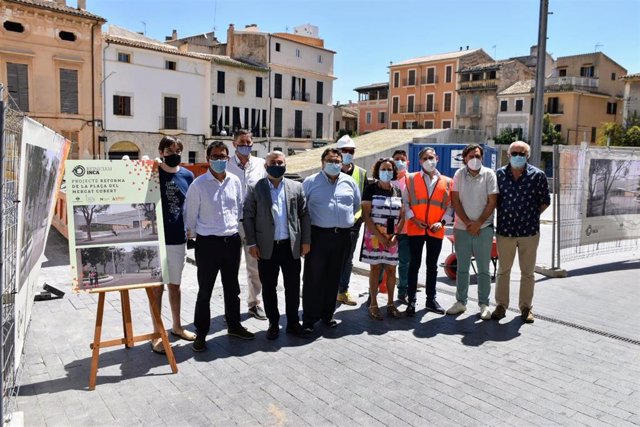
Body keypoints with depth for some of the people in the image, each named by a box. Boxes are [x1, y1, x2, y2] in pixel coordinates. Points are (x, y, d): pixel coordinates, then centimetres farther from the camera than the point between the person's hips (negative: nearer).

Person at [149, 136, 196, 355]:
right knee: (157, 286, 5)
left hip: (179, 239, 4)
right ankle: (157, 333, 17)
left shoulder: (187, 175, 3)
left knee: (175, 284, 17)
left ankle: (176, 326, 31)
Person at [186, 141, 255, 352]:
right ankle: (201, 333, 20)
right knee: (205, 291, 6)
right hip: (208, 243, -4)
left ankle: (234, 325, 34)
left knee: (232, 287, 18)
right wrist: (194, 237, 5)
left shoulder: (235, 181, 2)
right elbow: (191, 215, -2)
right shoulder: (198, 184, -9)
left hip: (232, 241, 4)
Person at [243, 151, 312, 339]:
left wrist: (306, 240, 2)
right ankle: (273, 324, 25)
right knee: (268, 288, 10)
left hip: (291, 246, 1)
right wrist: (252, 243, -6)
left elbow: (304, 215, 6)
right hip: (267, 247, -1)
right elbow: (248, 217, -1)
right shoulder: (255, 189, 0)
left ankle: (293, 323, 25)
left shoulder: (296, 187, 5)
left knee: (293, 287, 9)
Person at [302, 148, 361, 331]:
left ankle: (327, 314, 26)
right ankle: (309, 318, 8)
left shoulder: (349, 182, 9)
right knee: (313, 277, -2)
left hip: (342, 236, 4)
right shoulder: (310, 182, -1)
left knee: (333, 277, 13)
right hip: (318, 235, -3)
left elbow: (357, 205, 22)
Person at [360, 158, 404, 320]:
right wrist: (379, 236, -15)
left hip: (392, 238, 4)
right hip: (374, 236, -4)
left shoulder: (397, 191, 9)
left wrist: (395, 235, -5)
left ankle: (390, 303, 19)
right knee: (375, 269, 2)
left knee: (391, 269, 8)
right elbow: (366, 215, -9)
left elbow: (401, 216, 10)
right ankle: (373, 304, 11)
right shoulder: (371, 188, -4)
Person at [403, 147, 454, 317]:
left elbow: (450, 206, 7)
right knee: (414, 264, 4)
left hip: (436, 231, 2)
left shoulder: (447, 182, 7)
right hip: (415, 229, -1)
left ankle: (431, 299, 24)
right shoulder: (411, 179, 4)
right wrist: (413, 219, -11)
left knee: (432, 265, 12)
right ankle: (411, 301, 12)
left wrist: (442, 222, -8)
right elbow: (405, 202, 1)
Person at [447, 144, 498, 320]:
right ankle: (461, 302, 22)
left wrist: (478, 223, -10)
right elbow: (455, 201, -1)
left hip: (483, 228, -2)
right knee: (462, 268, 10)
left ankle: (484, 304, 14)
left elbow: (492, 202, -4)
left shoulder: (489, 174, -2)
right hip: (462, 228, 2)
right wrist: (467, 222, -9)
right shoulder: (459, 174, 2)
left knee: (483, 269, 4)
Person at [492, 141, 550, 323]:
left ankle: (525, 307, 22)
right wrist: (502, 216, 5)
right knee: (503, 270, 10)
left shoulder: (537, 175, -3)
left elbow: (545, 201, 5)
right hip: (505, 230, 1)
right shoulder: (500, 174, 2)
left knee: (527, 272, 9)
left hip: (529, 231, -1)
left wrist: (531, 216, 0)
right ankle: (501, 305, 21)